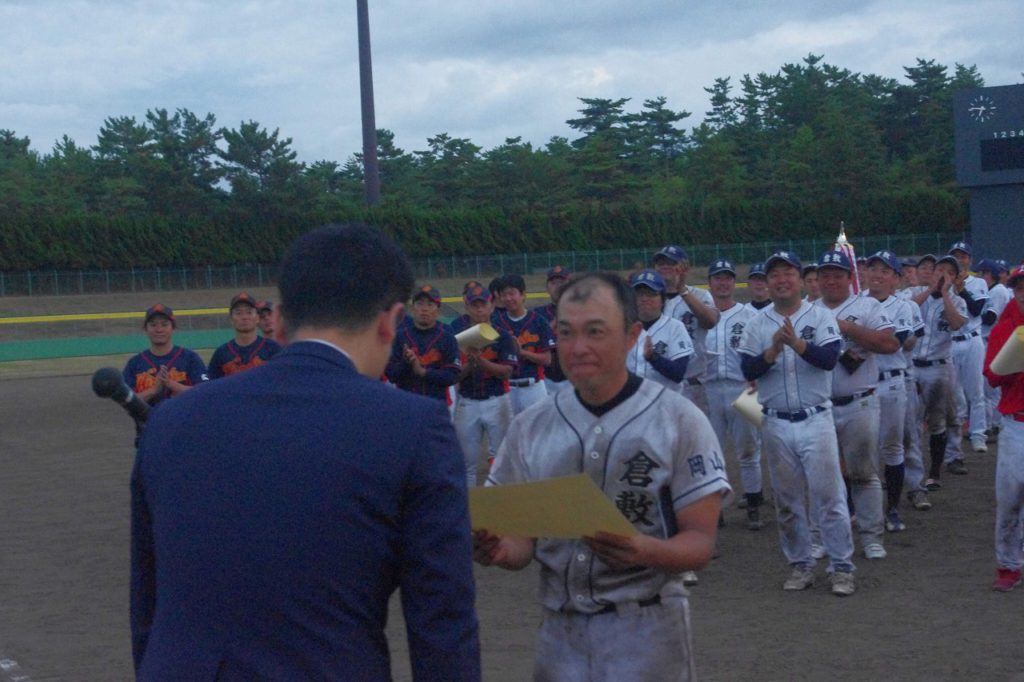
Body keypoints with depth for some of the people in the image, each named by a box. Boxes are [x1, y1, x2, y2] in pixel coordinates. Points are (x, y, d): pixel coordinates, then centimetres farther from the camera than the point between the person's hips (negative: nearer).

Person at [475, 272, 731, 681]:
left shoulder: (680, 421, -8)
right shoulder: (529, 428, 4)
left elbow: (701, 542, -9)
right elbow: (525, 540, 7)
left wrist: (644, 551, -29)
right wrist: (500, 550, -16)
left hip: (646, 632, -4)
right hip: (558, 631, 4)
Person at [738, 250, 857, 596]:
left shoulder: (821, 316, 1)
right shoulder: (757, 323, 6)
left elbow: (829, 358, -14)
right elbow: (748, 371, -3)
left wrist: (797, 343, -28)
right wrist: (772, 351, -20)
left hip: (816, 420, -2)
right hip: (776, 424, 2)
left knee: (829, 495, -4)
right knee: (787, 501, 9)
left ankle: (842, 567, 4)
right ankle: (801, 565, 20)